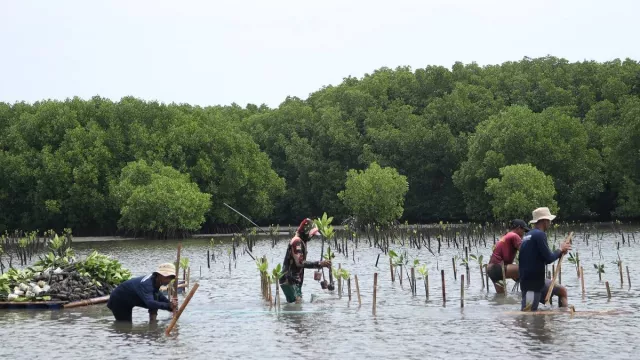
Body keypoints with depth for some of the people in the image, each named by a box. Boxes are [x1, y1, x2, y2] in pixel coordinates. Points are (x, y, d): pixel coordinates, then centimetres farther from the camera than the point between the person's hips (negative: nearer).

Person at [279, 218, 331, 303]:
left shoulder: (301, 242, 15)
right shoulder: (297, 242, -17)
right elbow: (300, 263, -26)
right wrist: (319, 264, -25)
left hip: (296, 282, 10)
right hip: (289, 281, -10)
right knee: (297, 303, -15)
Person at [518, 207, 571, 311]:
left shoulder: (527, 236, 15)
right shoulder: (539, 234, -15)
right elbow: (548, 259, -18)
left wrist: (560, 251, 12)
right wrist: (560, 250, 0)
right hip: (532, 283, -10)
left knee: (562, 291, 18)